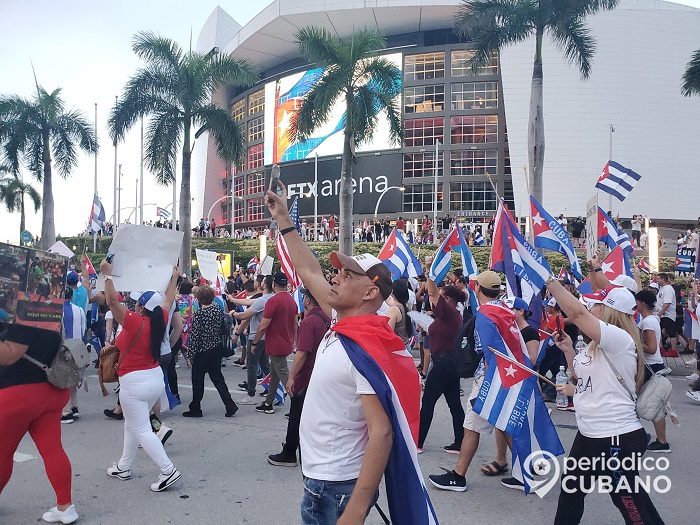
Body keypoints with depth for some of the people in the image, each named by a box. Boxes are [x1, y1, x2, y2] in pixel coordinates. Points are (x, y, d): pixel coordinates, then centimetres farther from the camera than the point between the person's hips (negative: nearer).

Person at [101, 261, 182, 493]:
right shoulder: (159, 321, 0)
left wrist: (108, 275, -17)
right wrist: (174, 278, 28)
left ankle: (168, 470, -10)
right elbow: (168, 301, 16)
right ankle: (123, 467, 30)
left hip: (134, 382, -8)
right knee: (132, 424, 21)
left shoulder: (135, 323, -18)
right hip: (155, 377, 8)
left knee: (141, 430, -4)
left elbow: (112, 302, -23)